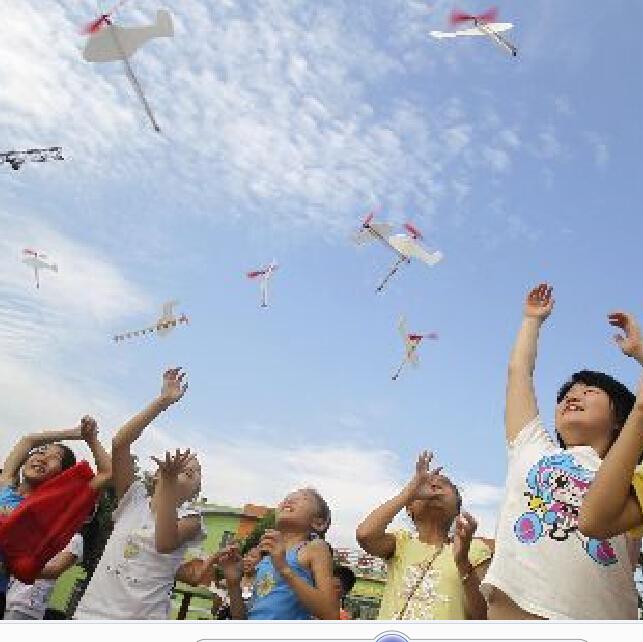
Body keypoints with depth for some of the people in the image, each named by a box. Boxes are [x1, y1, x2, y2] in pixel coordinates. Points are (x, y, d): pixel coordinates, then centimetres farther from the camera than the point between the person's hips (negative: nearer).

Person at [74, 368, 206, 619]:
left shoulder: (190, 518, 1)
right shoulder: (134, 499, 5)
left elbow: (165, 543, -23)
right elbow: (119, 444, -8)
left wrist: (169, 480, -31)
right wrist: (162, 402, -14)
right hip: (92, 614, 2)